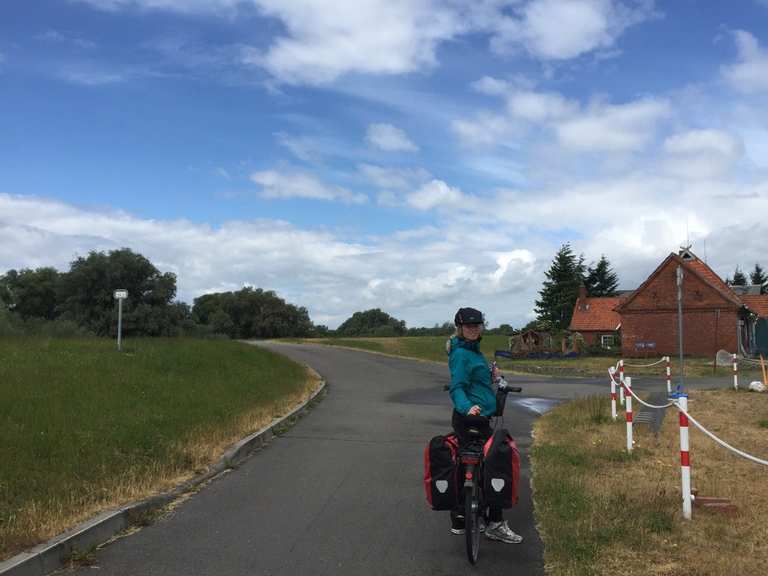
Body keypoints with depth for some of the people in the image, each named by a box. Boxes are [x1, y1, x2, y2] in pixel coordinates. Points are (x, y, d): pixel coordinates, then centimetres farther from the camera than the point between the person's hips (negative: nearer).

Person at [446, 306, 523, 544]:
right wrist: (467, 407, -40)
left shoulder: (473, 351, 16)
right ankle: (495, 524, 2)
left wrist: (491, 376, 13)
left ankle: (459, 521, 25)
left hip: (476, 417, 10)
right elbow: (457, 388, -24)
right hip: (470, 418, -10)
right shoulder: (460, 354, -15)